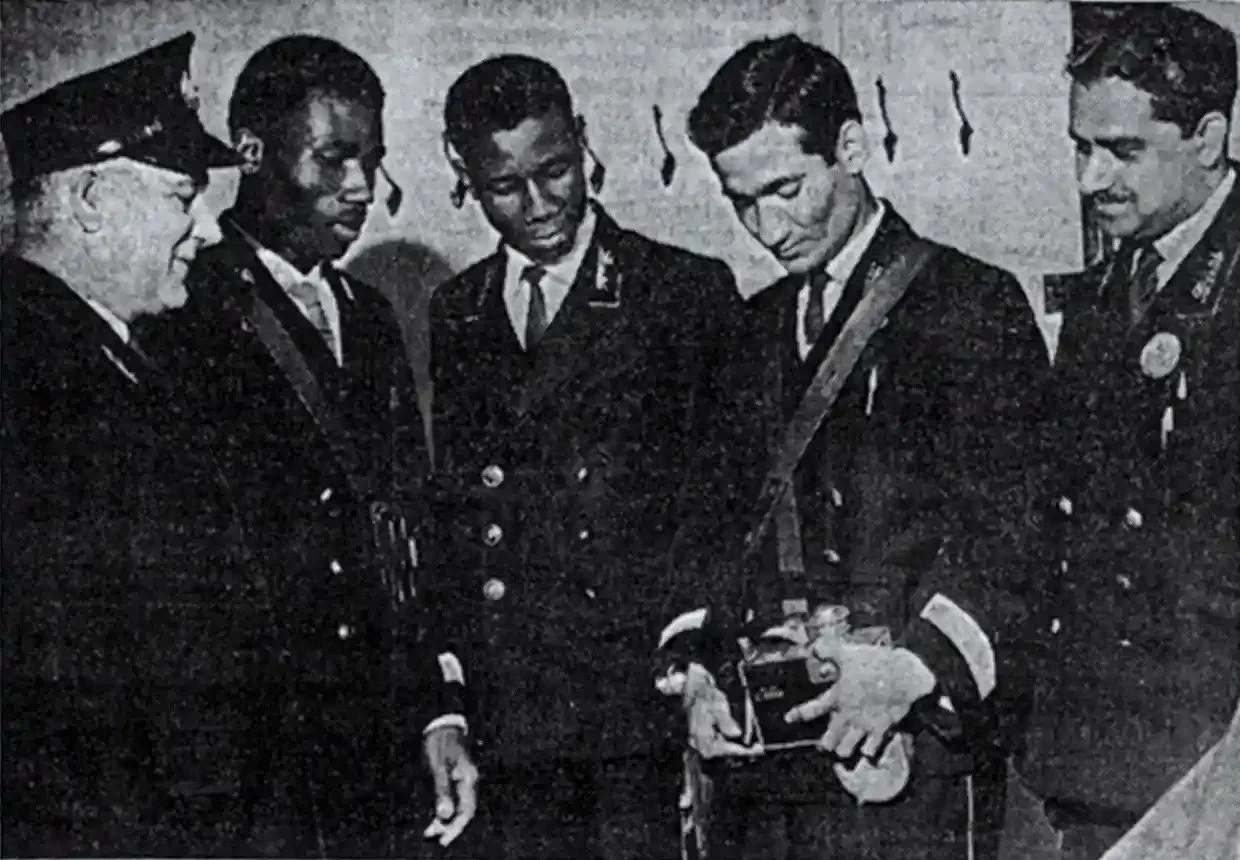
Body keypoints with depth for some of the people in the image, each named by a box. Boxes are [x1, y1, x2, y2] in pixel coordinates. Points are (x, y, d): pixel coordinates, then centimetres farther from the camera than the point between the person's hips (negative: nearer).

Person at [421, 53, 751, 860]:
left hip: (645, 714, -3)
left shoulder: (689, 291, 3)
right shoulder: (453, 315, 14)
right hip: (500, 726, 3)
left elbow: (726, 499, 1)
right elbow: (446, 522, 13)